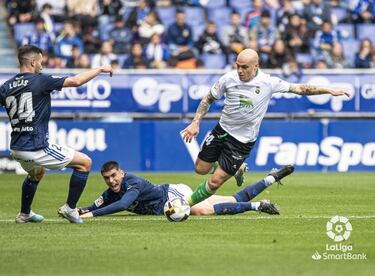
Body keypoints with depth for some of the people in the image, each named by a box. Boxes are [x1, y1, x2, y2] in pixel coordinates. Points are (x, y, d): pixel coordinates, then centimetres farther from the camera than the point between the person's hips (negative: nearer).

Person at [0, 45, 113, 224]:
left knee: (36, 173, 39)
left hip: (16, 148, 8)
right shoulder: (40, 80, -11)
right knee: (85, 162, 4)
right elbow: (76, 81, -12)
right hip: (37, 148, -8)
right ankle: (70, 208, 7)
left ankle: (25, 214, 45)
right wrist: (100, 69, 0)